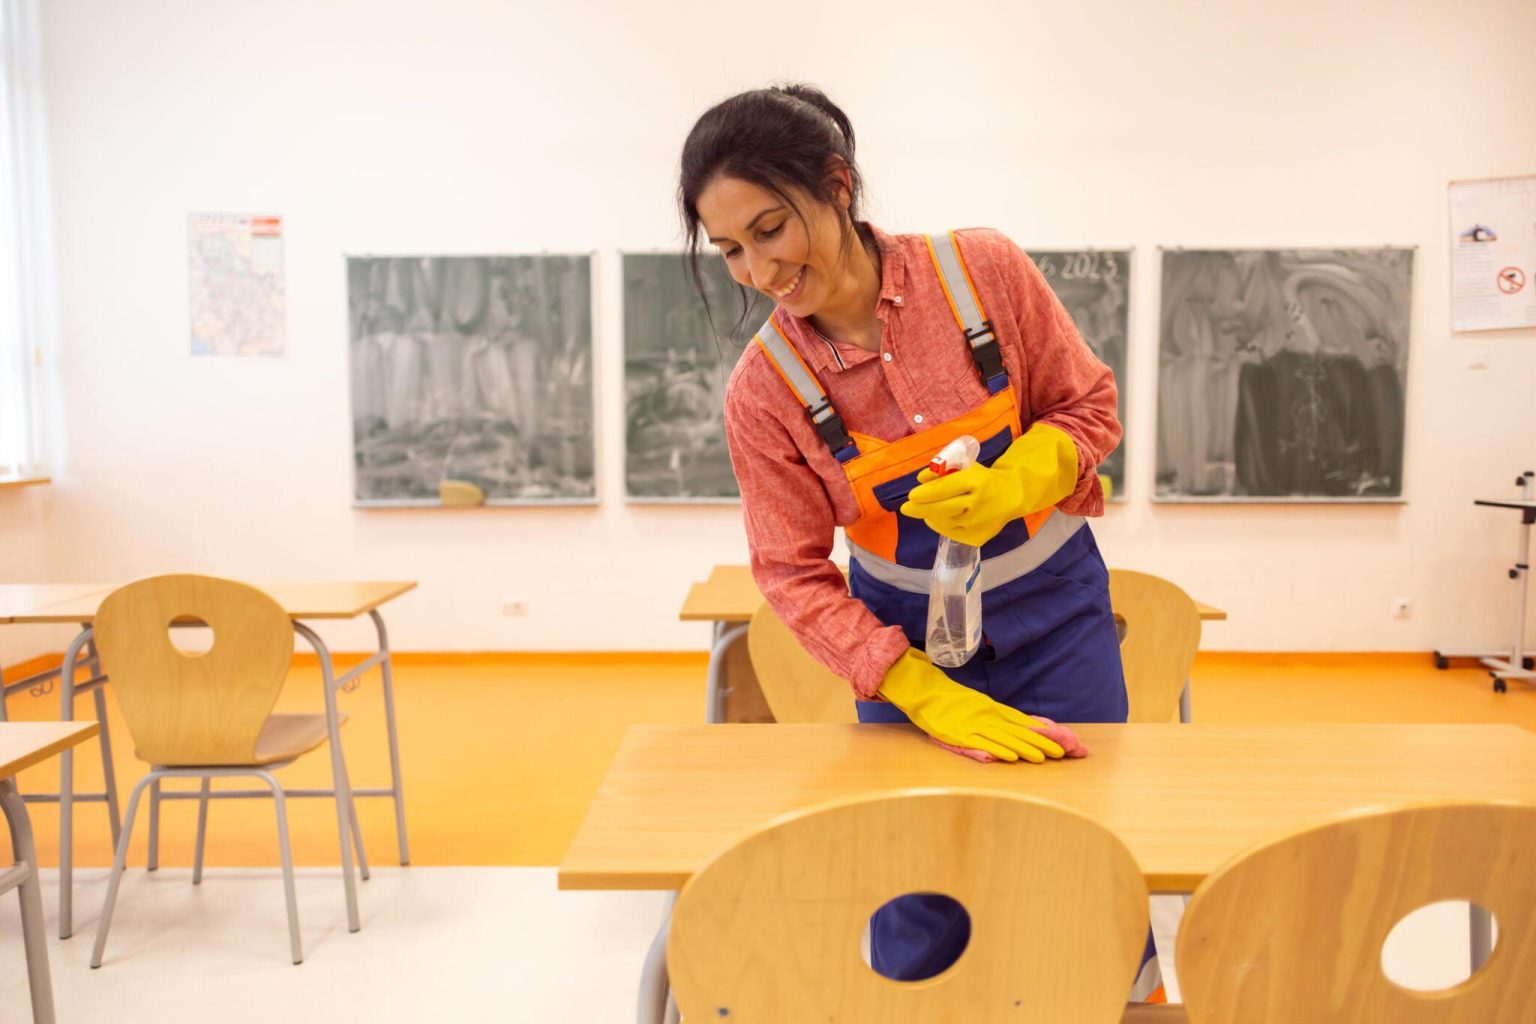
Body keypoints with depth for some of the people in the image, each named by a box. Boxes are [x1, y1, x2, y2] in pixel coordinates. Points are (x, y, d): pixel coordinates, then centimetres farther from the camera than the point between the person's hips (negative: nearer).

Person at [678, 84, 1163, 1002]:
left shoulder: (984, 270, -16)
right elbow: (795, 574, -11)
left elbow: (1089, 407, -5)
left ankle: (1138, 991, 38)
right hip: (908, 635, 0)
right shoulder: (764, 389, -16)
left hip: (1053, 611, 1)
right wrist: (932, 699, -20)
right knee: (917, 921, 3)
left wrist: (1008, 485, -26)